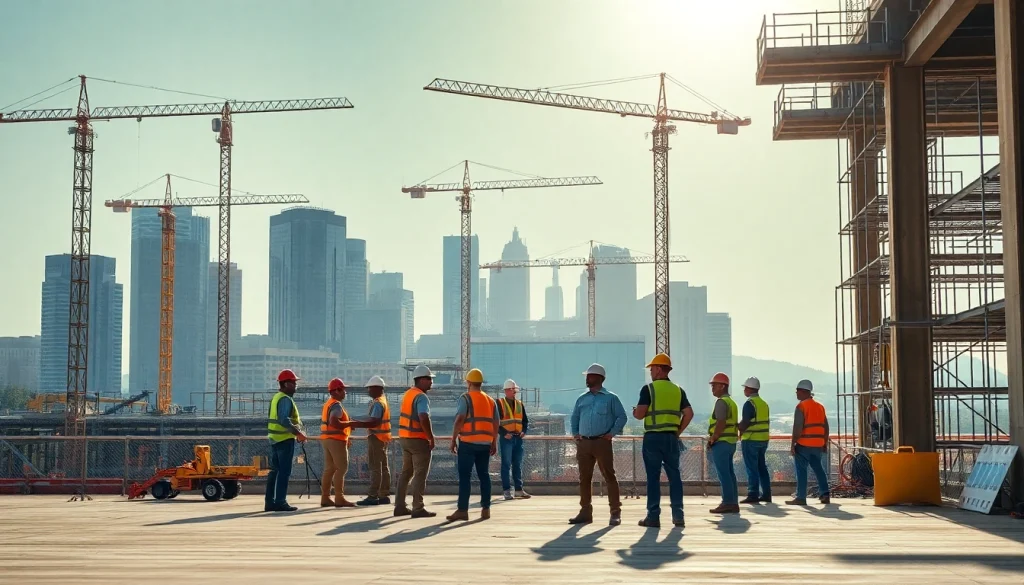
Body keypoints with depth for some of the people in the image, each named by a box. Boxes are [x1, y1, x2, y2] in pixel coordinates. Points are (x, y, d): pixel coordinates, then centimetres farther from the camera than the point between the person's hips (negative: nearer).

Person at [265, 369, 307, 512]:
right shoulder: (285, 399, -14)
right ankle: (280, 502, -7)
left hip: (274, 439, 10)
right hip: (285, 439, -10)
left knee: (274, 470, 11)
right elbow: (284, 420, -26)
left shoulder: (275, 398, 17)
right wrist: (298, 433, -22)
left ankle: (270, 502, 13)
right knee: (284, 472, -6)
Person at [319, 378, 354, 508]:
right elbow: (334, 422, -29)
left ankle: (325, 498, 9)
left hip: (326, 439, 10)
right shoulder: (336, 405, -14)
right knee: (341, 468, -7)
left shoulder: (328, 404, 18)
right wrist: (349, 424, -16)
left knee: (329, 469, 9)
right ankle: (339, 499, -9)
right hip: (336, 440, -10)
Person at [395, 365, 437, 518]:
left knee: (406, 472, 15)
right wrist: (431, 438, -18)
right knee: (420, 474, -3)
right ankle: (418, 508, -3)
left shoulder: (408, 393, 13)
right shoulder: (421, 397, -16)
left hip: (405, 437, 9)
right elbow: (424, 419, -29)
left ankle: (400, 506, 17)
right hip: (418, 439, -9)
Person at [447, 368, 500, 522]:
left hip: (468, 442, -6)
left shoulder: (465, 398, -5)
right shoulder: (490, 400, 13)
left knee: (464, 476, -4)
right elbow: (496, 423, 12)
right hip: (485, 443, 6)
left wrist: (453, 440, -9)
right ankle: (485, 509, 12)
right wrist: (494, 443, 19)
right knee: (484, 475, 11)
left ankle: (463, 510, -8)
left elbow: (459, 420, -14)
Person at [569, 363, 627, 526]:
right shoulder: (582, 399, 15)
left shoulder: (610, 398, 1)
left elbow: (621, 417, -1)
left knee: (609, 476, -5)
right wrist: (575, 433, 11)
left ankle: (615, 513, -3)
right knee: (584, 478, 7)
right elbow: (574, 418, 24)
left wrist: (612, 433, -9)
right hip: (583, 443, 5)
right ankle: (585, 512, 14)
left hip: (602, 442, -5)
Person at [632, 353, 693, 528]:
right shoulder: (678, 390, 10)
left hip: (653, 437, -4)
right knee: (674, 475, 9)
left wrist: (634, 413, 11)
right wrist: (679, 431, 12)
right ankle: (678, 515, 7)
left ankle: (653, 516, 1)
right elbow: (689, 414, 4)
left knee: (653, 477, 0)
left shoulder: (649, 389, -5)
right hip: (671, 438, 4)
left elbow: (640, 414, -11)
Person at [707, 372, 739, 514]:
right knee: (729, 473, 10)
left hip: (721, 443, -10)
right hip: (731, 442, 10)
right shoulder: (731, 402, 20)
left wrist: (712, 439, -14)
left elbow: (721, 423, -22)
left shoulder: (721, 402, -12)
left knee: (724, 474, -8)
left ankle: (728, 503, -8)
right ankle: (733, 503, 12)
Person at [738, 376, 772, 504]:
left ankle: (753, 495, -5)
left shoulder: (749, 403, -13)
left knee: (752, 468, -5)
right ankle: (766, 494, 14)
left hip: (751, 440, -8)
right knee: (762, 467, 13)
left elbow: (745, 423, -18)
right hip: (763, 439, 8)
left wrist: (737, 428, -1)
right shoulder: (764, 403, 14)